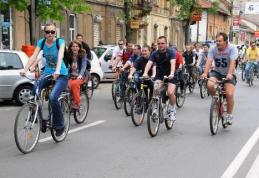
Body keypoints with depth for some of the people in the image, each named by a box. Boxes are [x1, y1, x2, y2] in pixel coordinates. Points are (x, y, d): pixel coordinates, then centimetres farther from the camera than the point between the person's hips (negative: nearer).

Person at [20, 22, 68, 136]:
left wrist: (57, 71, -46)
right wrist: (25, 69, -27)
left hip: (61, 74, -4)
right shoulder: (41, 42, 0)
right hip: (47, 72, 4)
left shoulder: (60, 42, -12)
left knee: (53, 97, -26)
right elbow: (33, 56, -10)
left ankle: (59, 125, -5)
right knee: (33, 90, -25)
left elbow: (60, 56, -28)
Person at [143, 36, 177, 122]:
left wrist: (171, 74, -47)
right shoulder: (155, 54, -5)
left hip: (170, 76, -2)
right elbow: (149, 63, -20)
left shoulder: (171, 52, -12)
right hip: (159, 75, 2)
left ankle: (172, 110, 3)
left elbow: (173, 63, -28)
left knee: (170, 92, -24)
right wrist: (145, 73, -40)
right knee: (155, 90, -26)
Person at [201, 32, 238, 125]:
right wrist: (205, 73, -38)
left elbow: (232, 62, -28)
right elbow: (209, 61, -21)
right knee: (210, 85, -28)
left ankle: (229, 115, 5)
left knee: (229, 94, -19)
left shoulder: (232, 48, -16)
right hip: (217, 72, 3)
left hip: (229, 74, -2)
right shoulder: (213, 49, -9)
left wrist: (229, 74, -45)